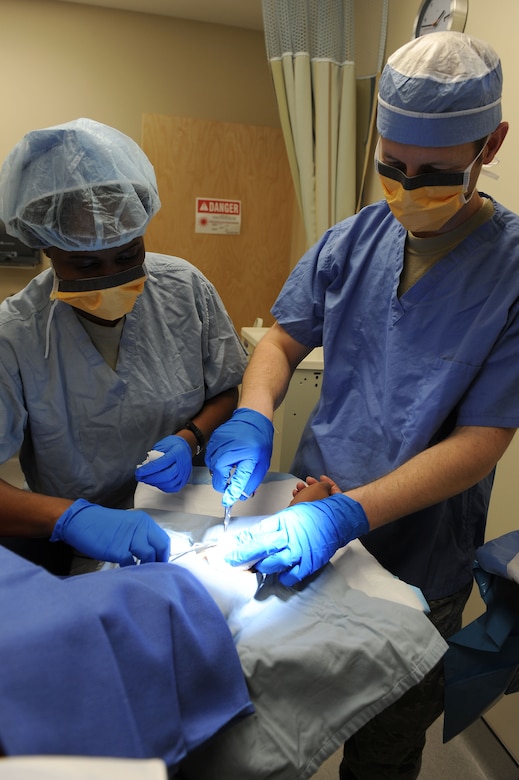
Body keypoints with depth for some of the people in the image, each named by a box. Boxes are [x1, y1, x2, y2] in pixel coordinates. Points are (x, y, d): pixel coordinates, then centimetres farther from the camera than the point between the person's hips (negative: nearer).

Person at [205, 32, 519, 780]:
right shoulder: (352, 240, -5)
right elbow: (285, 338, 2)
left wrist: (349, 515, -31)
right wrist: (252, 416, -19)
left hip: (415, 572, -3)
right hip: (306, 529, 3)